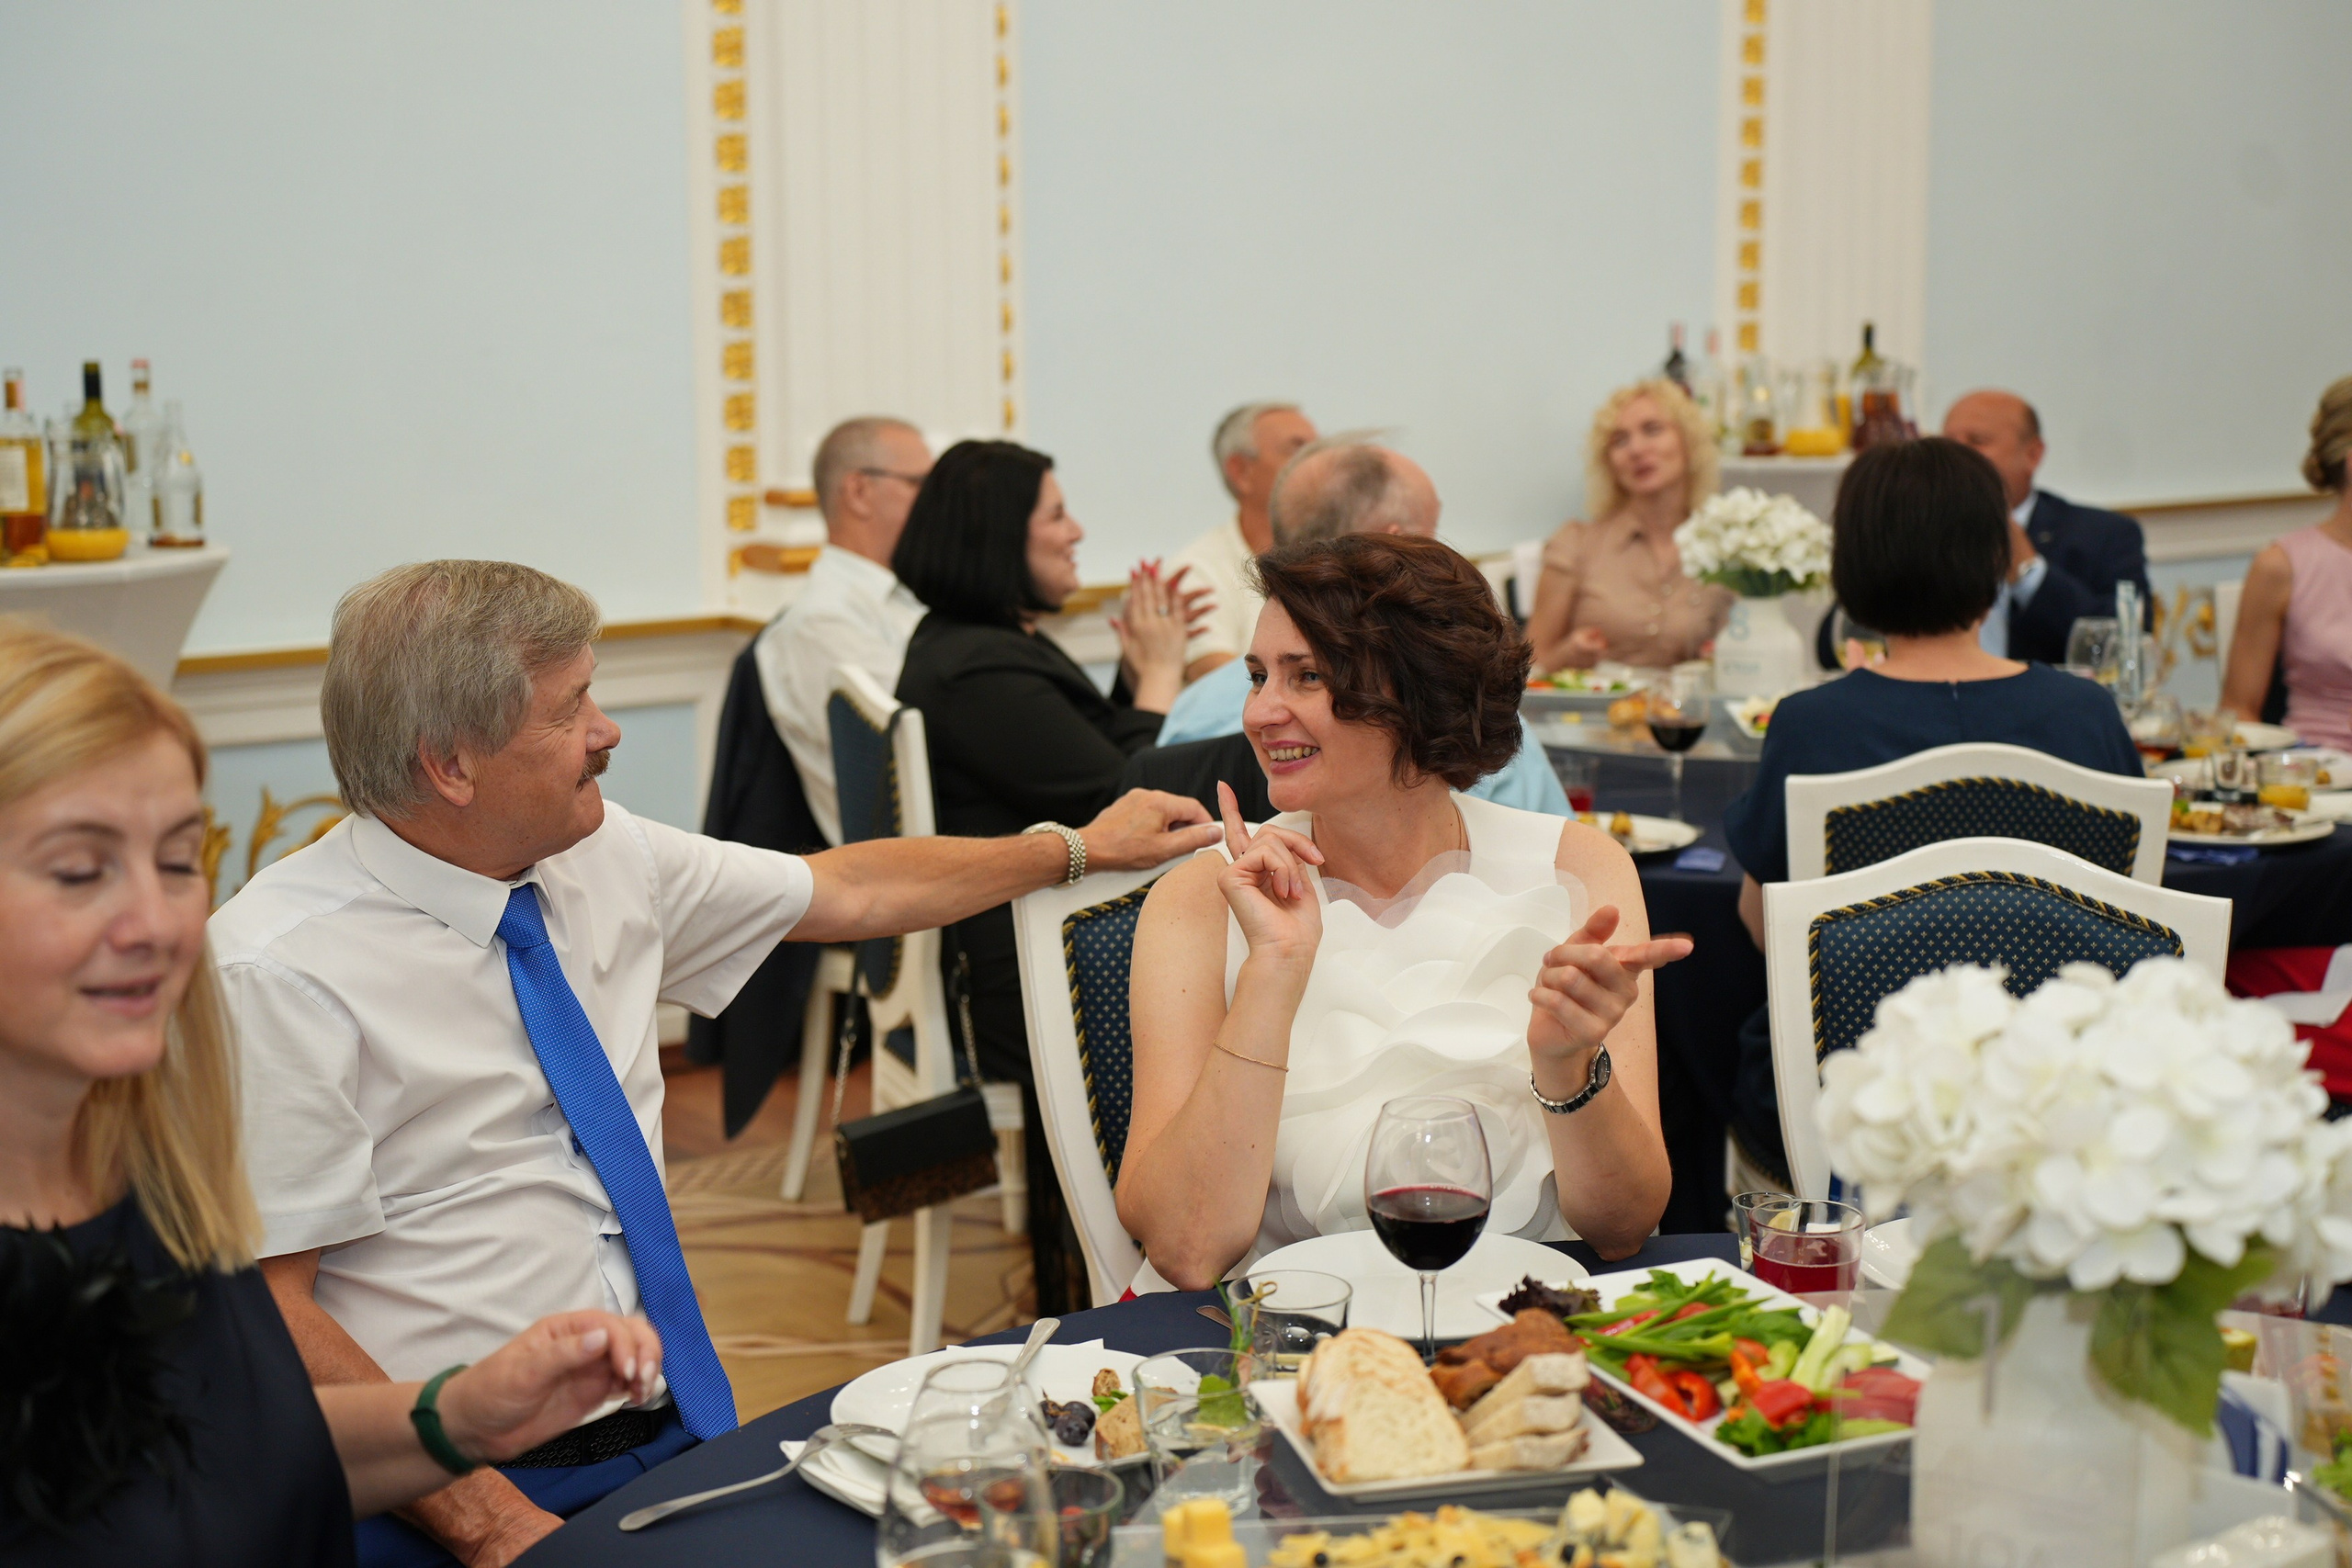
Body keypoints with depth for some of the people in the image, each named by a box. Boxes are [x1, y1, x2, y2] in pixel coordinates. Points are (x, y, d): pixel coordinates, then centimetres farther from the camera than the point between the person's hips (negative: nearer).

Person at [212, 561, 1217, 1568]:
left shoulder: (606, 860, 5)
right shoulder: (278, 973, -13)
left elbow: (847, 892, 20)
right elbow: (268, 1312, -15)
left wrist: (1082, 847, 26)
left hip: (677, 1438, 6)